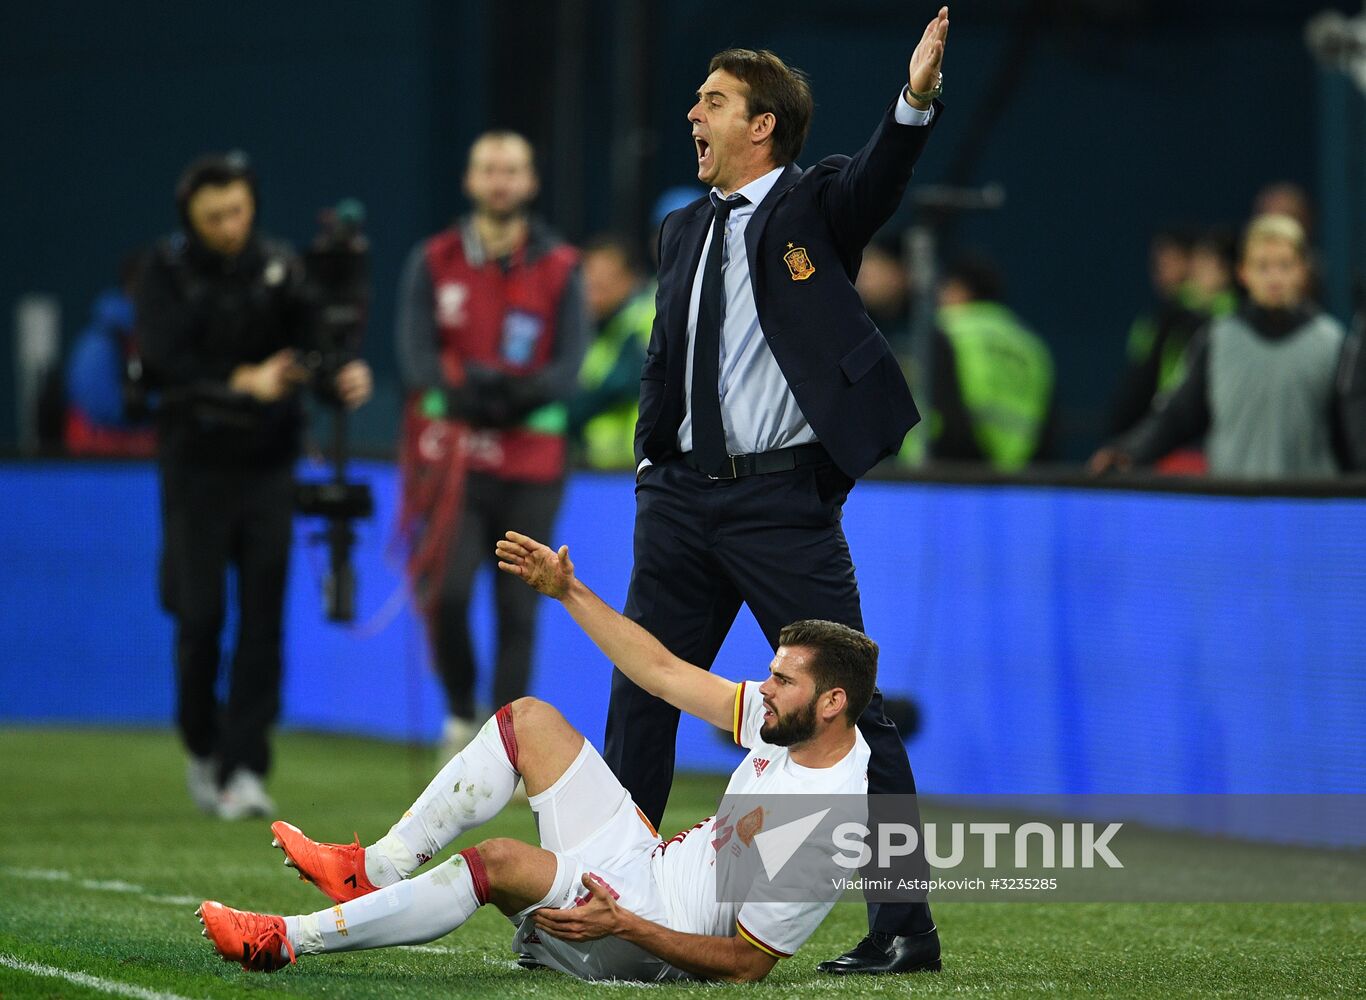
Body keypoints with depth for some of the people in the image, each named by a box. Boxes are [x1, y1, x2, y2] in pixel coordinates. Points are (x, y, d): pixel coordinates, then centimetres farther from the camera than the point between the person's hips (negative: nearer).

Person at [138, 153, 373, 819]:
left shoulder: (282, 269, 0)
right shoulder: (168, 272, -3)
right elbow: (165, 364, -13)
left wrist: (345, 380, -29)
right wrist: (243, 383, -25)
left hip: (268, 464, 1)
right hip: (196, 461, -1)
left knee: (262, 617, -5)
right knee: (199, 614, -1)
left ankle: (243, 769, -4)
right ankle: (202, 750, 21)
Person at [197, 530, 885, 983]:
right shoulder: (789, 722, -2)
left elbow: (748, 964, -23)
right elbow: (663, 674, 8)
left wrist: (624, 927, -28)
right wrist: (570, 593, 4)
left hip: (656, 940, -9)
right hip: (650, 861, 9)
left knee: (500, 862, -31)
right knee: (528, 719, 2)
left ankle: (288, 940, -23)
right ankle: (374, 870, 3)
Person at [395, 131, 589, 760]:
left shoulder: (560, 269, 6)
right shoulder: (433, 263, 7)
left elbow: (570, 366, -2)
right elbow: (414, 356, -2)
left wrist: (524, 391, -22)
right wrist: (463, 390, -22)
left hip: (532, 463, 1)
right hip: (454, 455, -1)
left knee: (519, 609, 1)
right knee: (447, 591, -16)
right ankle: (461, 714, 9)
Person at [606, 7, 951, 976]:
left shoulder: (815, 203, -1)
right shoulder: (684, 230, 16)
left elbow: (878, 181, -22)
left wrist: (916, 100, -42)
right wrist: (651, 464, 12)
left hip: (783, 497, -6)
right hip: (683, 497, 6)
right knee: (639, 699, 10)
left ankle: (906, 926, -1)